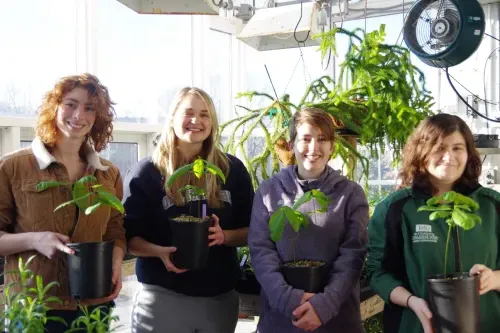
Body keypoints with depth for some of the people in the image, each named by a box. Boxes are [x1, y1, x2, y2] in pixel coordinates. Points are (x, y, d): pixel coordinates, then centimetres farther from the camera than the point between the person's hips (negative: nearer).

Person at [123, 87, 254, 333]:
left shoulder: (233, 169, 3)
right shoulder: (146, 172, -3)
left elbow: (250, 231, 6)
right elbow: (130, 237, -3)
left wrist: (224, 236, -14)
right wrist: (160, 252, -22)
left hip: (220, 298, 3)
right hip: (162, 297, -2)